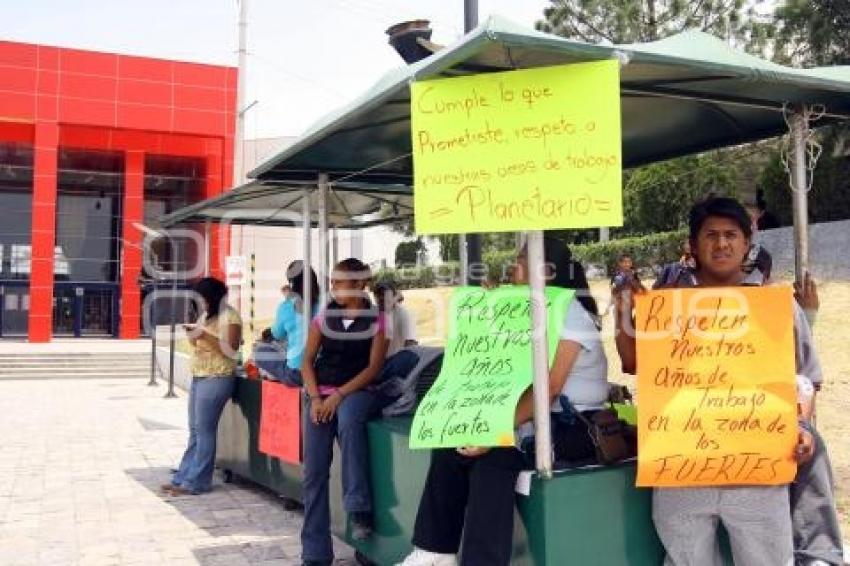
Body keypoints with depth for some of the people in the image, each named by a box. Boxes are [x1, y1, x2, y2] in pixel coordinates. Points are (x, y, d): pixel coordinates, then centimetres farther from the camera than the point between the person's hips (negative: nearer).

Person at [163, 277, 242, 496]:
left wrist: (205, 335, -18)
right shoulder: (206, 315, 18)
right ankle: (183, 477, 17)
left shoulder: (229, 316, -9)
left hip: (216, 379, -9)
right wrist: (194, 334, 4)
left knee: (204, 432, -5)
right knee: (195, 431, 12)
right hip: (198, 377, 9)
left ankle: (196, 482, 1)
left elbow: (231, 350, -16)